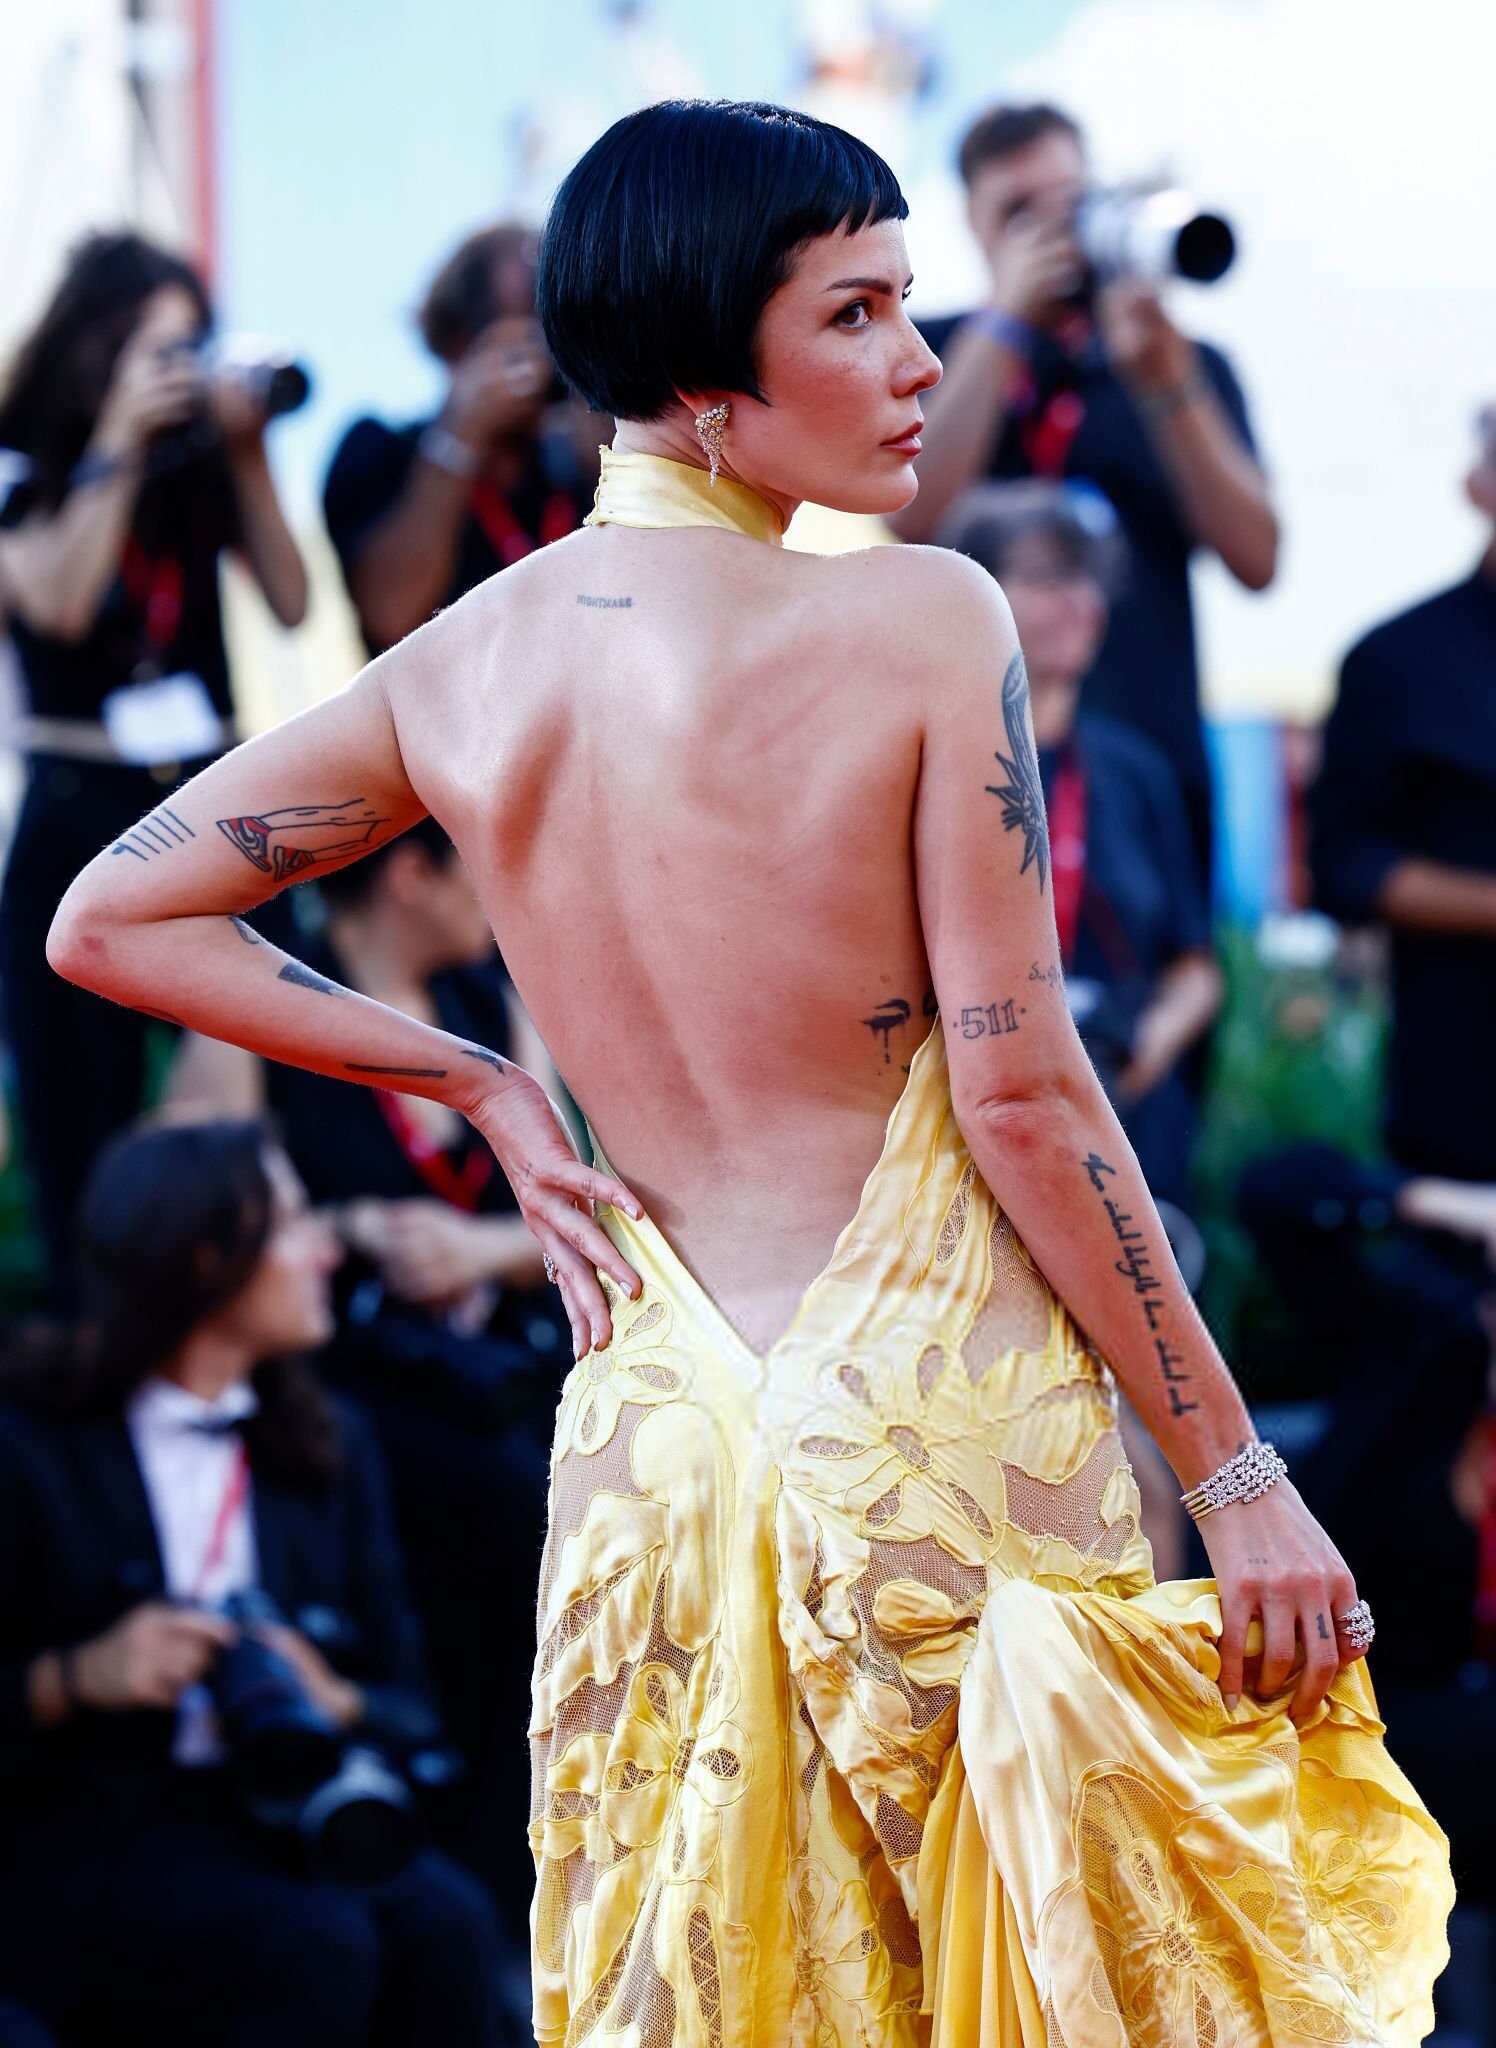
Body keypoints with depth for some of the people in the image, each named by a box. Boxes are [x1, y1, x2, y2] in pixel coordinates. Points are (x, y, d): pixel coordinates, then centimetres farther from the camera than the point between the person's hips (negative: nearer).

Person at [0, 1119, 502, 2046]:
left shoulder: (330, 1446, 16)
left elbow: (411, 1716, 12)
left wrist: (336, 1702, -11)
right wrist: (78, 1679, -20)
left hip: (284, 1821, 5)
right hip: (82, 1845, -4)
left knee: (442, 1918, -28)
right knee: (317, 1944, -33)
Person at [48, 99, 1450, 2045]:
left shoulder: (458, 672, 4)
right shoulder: (921, 624, -11)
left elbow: (110, 920, 13)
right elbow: (1025, 1097, -13)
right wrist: (1239, 1477, -6)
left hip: (658, 1431, 5)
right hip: (944, 1432, -5)